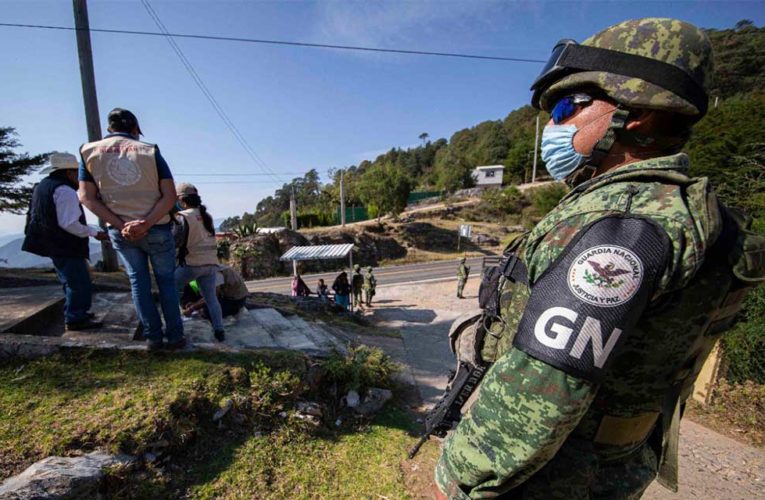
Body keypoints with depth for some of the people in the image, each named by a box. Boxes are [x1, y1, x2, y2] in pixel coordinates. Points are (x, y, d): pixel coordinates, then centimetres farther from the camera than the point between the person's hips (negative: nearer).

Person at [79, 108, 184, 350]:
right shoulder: (150, 151, -2)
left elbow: (87, 197, -5)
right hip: (157, 229, -1)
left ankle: (153, 337, 16)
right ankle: (175, 336, 12)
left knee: (138, 281, 13)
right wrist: (146, 223, -18)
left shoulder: (89, 151, 3)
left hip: (120, 231, 2)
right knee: (166, 280, 9)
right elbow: (170, 196, -13)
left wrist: (121, 225, -10)